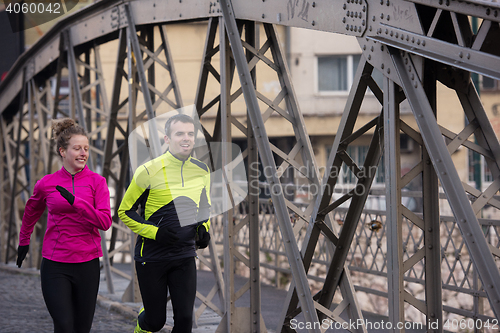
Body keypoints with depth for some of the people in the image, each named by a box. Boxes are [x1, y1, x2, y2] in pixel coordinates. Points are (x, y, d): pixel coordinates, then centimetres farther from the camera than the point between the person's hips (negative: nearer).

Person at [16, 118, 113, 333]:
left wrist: (75, 202, -22)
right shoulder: (46, 184, 1)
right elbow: (31, 212, 22)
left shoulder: (96, 182, 0)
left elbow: (105, 222, -11)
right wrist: (24, 241, 34)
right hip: (55, 266, -1)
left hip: (87, 264, 1)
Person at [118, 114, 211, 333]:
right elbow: (125, 211, -6)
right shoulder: (149, 171, -13)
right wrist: (155, 232, -18)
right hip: (151, 258, -3)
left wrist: (203, 229, -1)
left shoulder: (202, 171, 2)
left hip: (184, 257, 4)